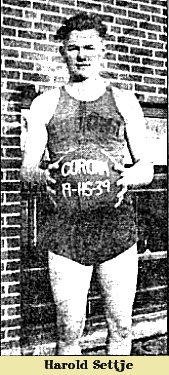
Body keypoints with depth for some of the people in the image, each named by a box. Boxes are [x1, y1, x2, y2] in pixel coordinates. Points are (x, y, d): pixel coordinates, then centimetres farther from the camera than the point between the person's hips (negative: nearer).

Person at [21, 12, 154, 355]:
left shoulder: (125, 102, 9)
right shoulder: (45, 104, 9)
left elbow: (147, 168, 9)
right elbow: (26, 168, 9)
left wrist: (128, 176, -15)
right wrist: (43, 176, -15)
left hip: (117, 227, 1)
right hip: (65, 230, 0)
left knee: (120, 328, 7)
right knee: (69, 330, 4)